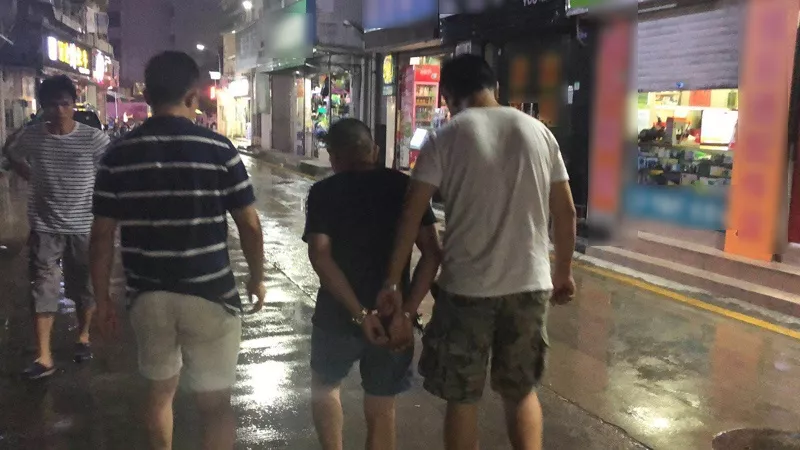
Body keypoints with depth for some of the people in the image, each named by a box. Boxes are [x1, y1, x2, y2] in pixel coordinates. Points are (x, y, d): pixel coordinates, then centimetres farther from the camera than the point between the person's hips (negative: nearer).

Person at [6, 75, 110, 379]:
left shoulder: (93, 138, -10)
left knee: (85, 287, 13)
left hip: (83, 225, -1)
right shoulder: (31, 136, -3)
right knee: (42, 290, 0)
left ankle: (83, 337, 36)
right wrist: (34, 178, 6)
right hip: (45, 226, 1)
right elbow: (13, 157, 17)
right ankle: (44, 357, 4)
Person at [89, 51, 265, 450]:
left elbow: (102, 235, 1)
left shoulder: (118, 155, -1)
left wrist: (102, 298, 12)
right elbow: (250, 225, -5)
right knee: (215, 401, 8)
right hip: (209, 295, -3)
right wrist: (257, 278, 10)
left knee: (160, 389, 23)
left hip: (147, 295, 3)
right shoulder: (219, 150, -9)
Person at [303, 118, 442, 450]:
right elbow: (432, 252, -9)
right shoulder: (404, 186, 1)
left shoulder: (323, 192, -4)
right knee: (381, 407, 15)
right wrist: (407, 312, -12)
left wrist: (360, 313, -18)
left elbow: (320, 255, -18)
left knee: (325, 385, 26)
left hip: (339, 315, -2)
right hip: (393, 317, 2)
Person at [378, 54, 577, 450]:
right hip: (530, 284, 4)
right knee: (522, 390, 21)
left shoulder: (445, 138, -5)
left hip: (466, 287, -3)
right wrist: (563, 271, 19)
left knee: (462, 398, 13)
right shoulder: (538, 131, 5)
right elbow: (565, 212, 7)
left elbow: (411, 216, -8)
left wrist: (391, 280, -1)